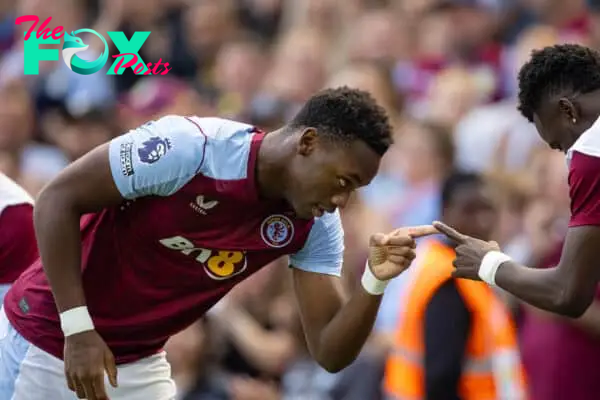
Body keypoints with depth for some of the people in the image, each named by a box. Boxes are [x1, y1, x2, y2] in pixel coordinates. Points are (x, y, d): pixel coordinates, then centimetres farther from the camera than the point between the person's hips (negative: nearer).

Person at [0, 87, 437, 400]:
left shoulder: (315, 226, -8)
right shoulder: (189, 145, -25)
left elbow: (330, 353, -7)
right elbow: (58, 201, -20)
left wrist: (375, 282, -26)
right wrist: (77, 329, -23)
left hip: (139, 364, 5)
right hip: (48, 340, -5)